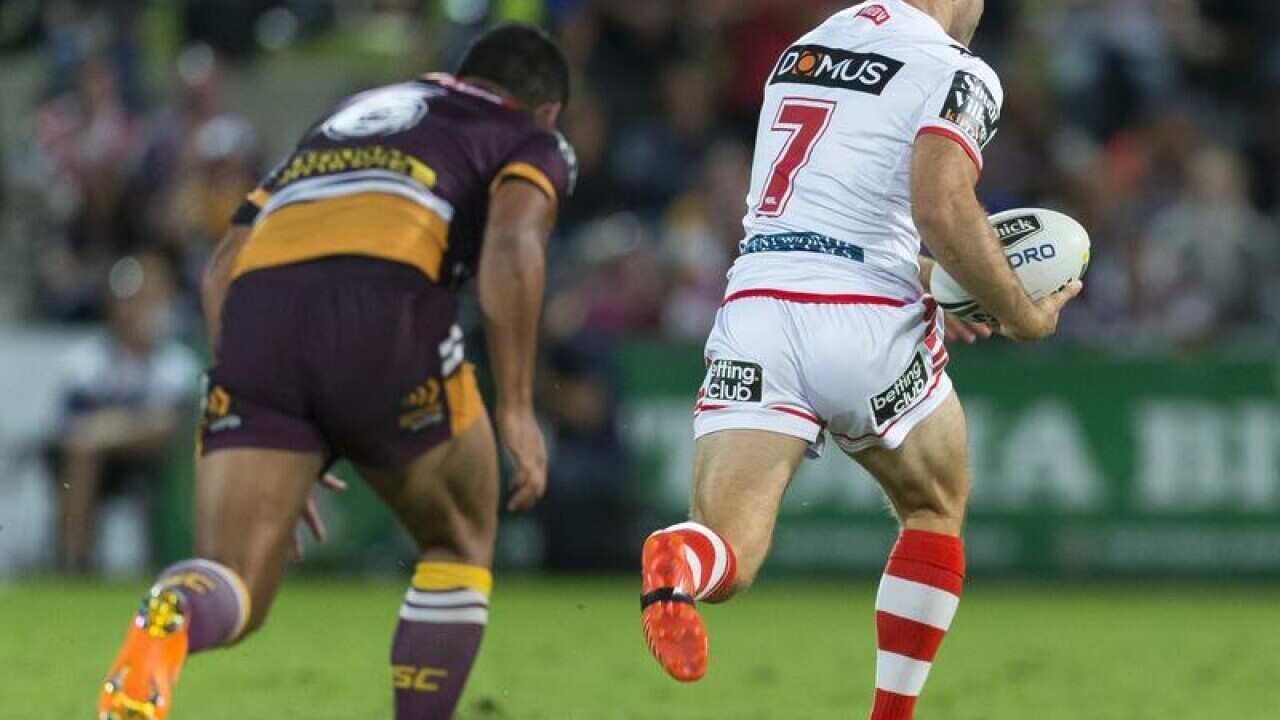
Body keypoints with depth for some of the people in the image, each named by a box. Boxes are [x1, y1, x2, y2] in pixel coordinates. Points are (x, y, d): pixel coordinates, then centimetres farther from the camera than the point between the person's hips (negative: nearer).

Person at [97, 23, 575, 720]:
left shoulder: (351, 112, 39)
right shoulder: (533, 140, 24)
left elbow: (225, 265, 28)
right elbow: (511, 242, 0)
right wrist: (516, 408, -3)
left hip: (256, 310, 3)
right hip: (385, 306, -3)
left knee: (233, 594, -1)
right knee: (459, 545, 23)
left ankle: (167, 620, -36)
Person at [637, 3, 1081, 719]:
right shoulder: (955, 73, -1)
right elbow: (941, 209, -15)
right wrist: (1022, 315, -1)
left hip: (755, 310, 4)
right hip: (864, 321, -4)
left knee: (729, 555, -8)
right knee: (937, 510, 24)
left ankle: (680, 563, -44)